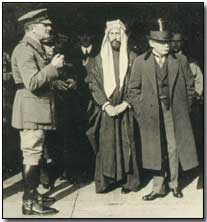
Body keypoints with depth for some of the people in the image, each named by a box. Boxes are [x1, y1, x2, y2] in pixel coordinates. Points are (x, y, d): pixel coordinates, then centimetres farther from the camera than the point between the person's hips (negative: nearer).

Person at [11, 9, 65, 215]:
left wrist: (53, 68, 10)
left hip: (38, 110, 10)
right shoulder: (24, 50, -15)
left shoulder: (36, 48, 17)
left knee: (34, 155, 16)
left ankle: (33, 193, 27)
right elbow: (32, 83, -25)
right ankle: (29, 202, 1)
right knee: (32, 155, -6)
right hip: (31, 110, -10)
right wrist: (53, 66, -19)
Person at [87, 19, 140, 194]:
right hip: (105, 110, 1)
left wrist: (124, 104, -10)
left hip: (126, 110, -1)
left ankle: (128, 180, 10)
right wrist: (106, 105, -10)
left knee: (126, 145, 1)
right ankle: (105, 181, 8)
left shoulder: (132, 58, 5)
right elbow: (94, 85, 2)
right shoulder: (98, 60, 8)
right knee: (105, 145, 0)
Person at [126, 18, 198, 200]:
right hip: (151, 114, 0)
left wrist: (184, 108, 5)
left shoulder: (180, 61, 1)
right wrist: (141, 110, -2)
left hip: (174, 113, 0)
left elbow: (189, 86, 8)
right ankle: (158, 188, 18)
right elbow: (133, 89, 3)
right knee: (156, 151, 6)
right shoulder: (140, 62, -1)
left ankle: (174, 184, 24)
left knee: (173, 148, 6)